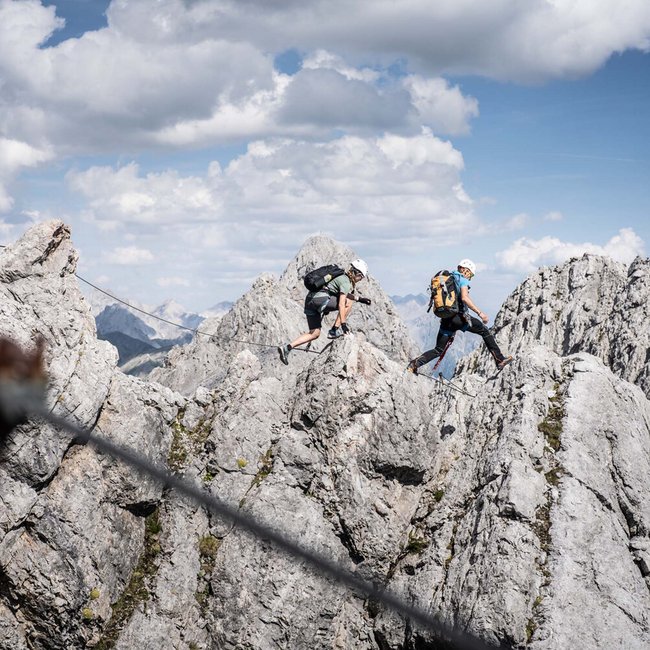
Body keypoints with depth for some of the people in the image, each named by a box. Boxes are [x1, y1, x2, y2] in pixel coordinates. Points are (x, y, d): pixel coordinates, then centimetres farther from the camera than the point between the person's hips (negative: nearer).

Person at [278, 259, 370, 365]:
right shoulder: (346, 282, -5)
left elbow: (344, 294, 43)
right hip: (320, 299, -9)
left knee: (315, 333, 10)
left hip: (309, 300, 9)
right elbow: (341, 304, -14)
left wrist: (359, 299, 39)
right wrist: (343, 323, -15)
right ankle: (335, 331, 1)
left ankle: (287, 348, -1)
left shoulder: (342, 277, 24)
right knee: (349, 303, 0)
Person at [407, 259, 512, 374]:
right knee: (485, 331, 11)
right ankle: (499, 360, 7)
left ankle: (415, 363, -6)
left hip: (446, 319, 6)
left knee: (438, 350, 12)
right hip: (460, 316, -6)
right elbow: (464, 297, -20)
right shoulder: (462, 280, -3)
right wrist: (479, 313, -21)